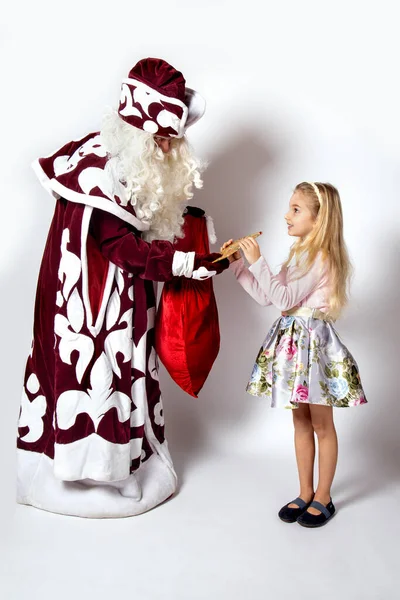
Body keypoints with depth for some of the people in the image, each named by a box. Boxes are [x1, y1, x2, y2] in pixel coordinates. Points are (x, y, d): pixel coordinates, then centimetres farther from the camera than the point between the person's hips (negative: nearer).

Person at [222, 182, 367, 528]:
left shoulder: (321, 257, -15)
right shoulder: (301, 254, 12)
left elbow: (285, 298, -21)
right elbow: (266, 297, 9)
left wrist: (258, 262, -20)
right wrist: (237, 265, 6)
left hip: (314, 342, -9)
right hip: (293, 340, 9)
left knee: (322, 425, 7)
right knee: (301, 421, 15)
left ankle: (323, 499, 22)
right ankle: (305, 494, 29)